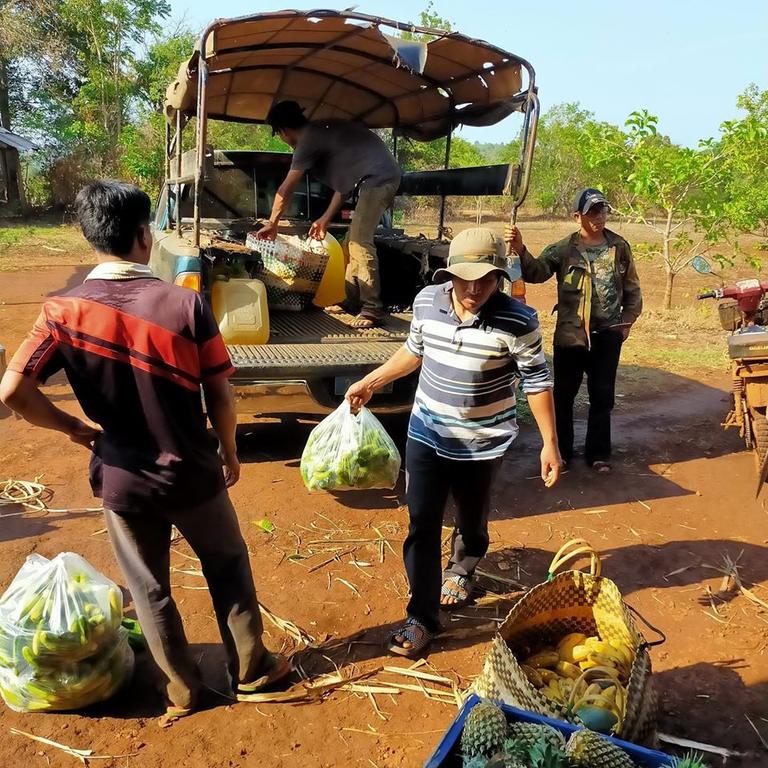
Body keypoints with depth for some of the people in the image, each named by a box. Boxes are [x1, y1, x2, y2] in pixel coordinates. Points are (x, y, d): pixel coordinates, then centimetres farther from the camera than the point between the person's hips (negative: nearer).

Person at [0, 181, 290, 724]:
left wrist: (73, 427, 2)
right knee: (228, 567, 22)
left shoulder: (64, 311, -12)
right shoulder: (185, 304, -17)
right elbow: (220, 395, -11)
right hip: (193, 474, -1)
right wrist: (230, 453, 6)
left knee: (149, 590, 20)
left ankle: (183, 690, 36)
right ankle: (251, 668, 36)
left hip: (121, 481, 2)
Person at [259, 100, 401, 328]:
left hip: (378, 178, -10)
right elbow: (343, 182, 25)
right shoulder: (323, 133, 22)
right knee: (353, 241, 11)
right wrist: (325, 219, 26)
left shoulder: (309, 141, -7)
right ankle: (352, 300, 15)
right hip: (381, 180, 10)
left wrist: (272, 224, 9)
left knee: (360, 242, -16)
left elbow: (286, 190, -3)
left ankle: (373, 309, -18)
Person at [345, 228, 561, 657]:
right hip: (426, 434, 2)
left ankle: (462, 569, 52)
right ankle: (422, 619, 16)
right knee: (422, 526, 2)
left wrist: (550, 443, -9)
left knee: (471, 522, 18)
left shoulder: (517, 322, -20)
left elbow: (537, 381, -10)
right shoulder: (427, 302, -9)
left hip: (483, 443, -2)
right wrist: (371, 382, 12)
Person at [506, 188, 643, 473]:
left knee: (602, 395, 9)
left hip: (607, 334, 2)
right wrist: (520, 250, -39)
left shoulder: (619, 247, 4)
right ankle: (561, 450, 23)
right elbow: (536, 271, -22)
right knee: (563, 394, 7)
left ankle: (598, 452, 23)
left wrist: (627, 320, 6)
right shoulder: (563, 249, -6)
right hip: (570, 333, -2)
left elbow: (631, 288, 13)